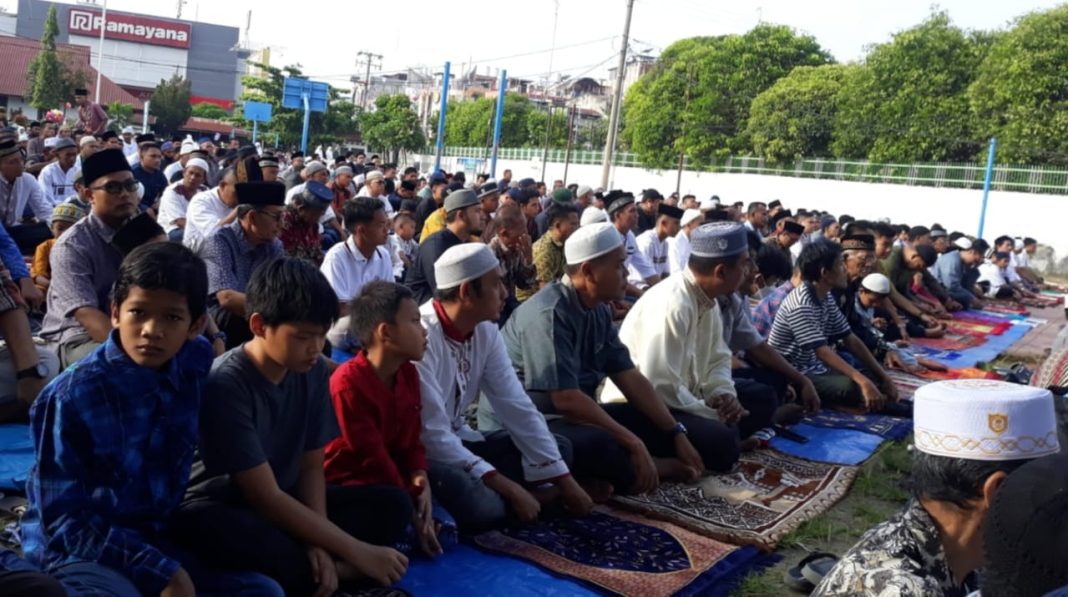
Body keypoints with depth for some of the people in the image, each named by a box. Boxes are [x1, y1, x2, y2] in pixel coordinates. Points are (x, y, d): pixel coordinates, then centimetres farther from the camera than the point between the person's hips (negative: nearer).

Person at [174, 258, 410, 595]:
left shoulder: (313, 371, -6)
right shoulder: (226, 385, -24)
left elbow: (312, 466, 0)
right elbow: (266, 498, -24)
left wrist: (319, 543, -18)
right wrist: (357, 552, -24)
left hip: (284, 500, 7)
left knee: (391, 506, -11)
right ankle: (340, 570, -14)